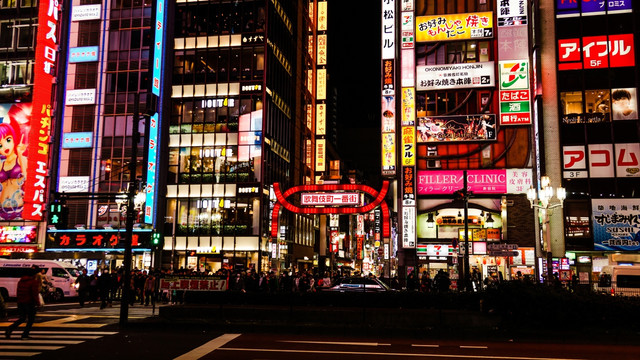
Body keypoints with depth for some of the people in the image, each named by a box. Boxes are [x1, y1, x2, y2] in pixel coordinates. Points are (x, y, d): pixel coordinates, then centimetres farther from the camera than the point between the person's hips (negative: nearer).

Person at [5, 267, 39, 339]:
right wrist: (37, 301, -7)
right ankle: (25, 334, 3)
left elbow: (18, 292, 18)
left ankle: (9, 329, -7)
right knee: (31, 319, 7)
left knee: (22, 318, 15)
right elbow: (35, 293, -16)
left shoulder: (21, 281, 12)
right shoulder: (33, 281, -11)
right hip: (29, 303, -7)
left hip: (20, 303, 7)